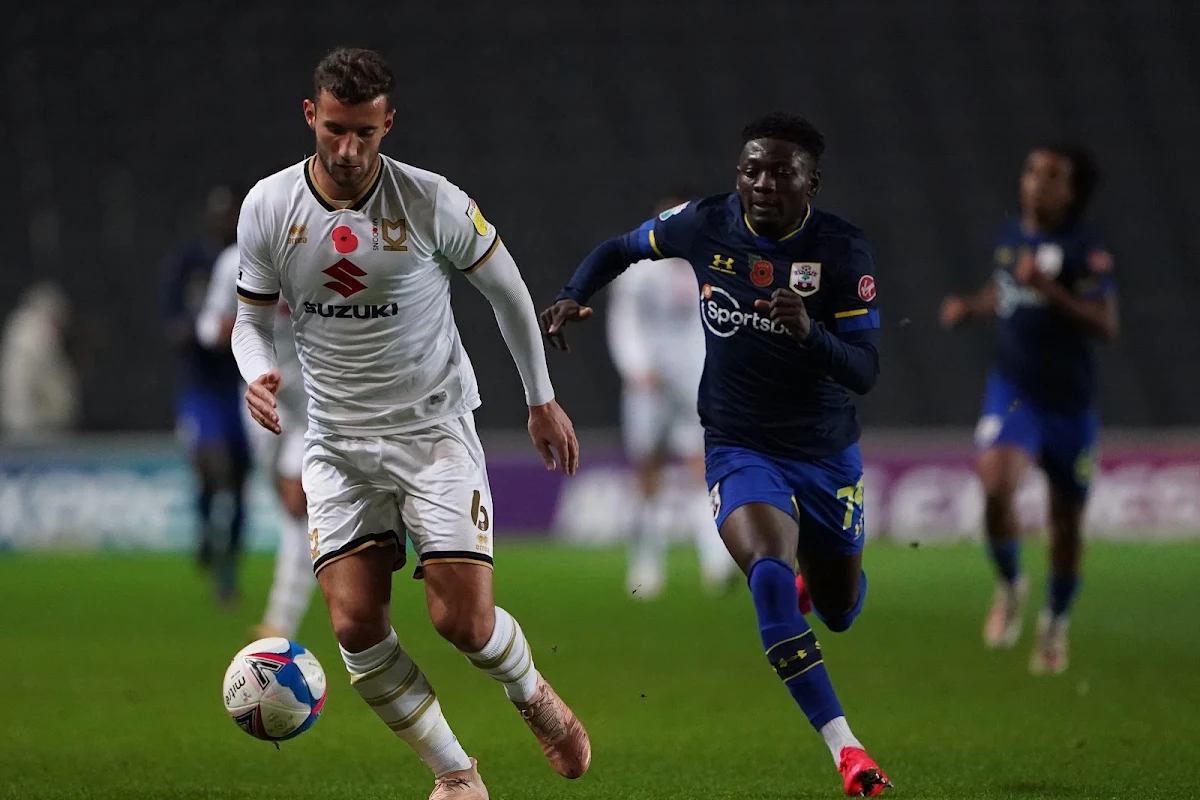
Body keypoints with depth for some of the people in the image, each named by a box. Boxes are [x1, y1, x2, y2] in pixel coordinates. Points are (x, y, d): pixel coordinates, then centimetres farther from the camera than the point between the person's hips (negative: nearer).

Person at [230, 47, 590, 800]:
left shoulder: (432, 203, -13)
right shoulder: (268, 207, -6)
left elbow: (506, 288, 3)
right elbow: (253, 316, 7)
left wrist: (543, 401, 9)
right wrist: (257, 375, -16)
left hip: (435, 428, -2)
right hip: (338, 441, 3)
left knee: (464, 621, -11)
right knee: (356, 623, -10)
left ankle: (533, 693, 25)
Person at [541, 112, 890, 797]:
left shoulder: (843, 250, -14)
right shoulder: (705, 226, -9)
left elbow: (866, 372, -17)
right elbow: (622, 249, 11)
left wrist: (810, 332, -36)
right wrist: (571, 298, -7)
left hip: (829, 456, 1)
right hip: (741, 449, -1)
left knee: (840, 611, 17)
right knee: (770, 570, -30)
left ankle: (821, 584, 60)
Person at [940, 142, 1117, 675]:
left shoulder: (1086, 251, -11)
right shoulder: (1010, 234, 4)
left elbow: (1106, 326, -21)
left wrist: (1047, 289, -30)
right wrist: (971, 307, 4)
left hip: (1069, 401, -2)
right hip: (1013, 389, 2)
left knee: (1067, 521, 10)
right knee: (996, 486, -25)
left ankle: (1056, 623, 34)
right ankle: (1009, 585, 3)